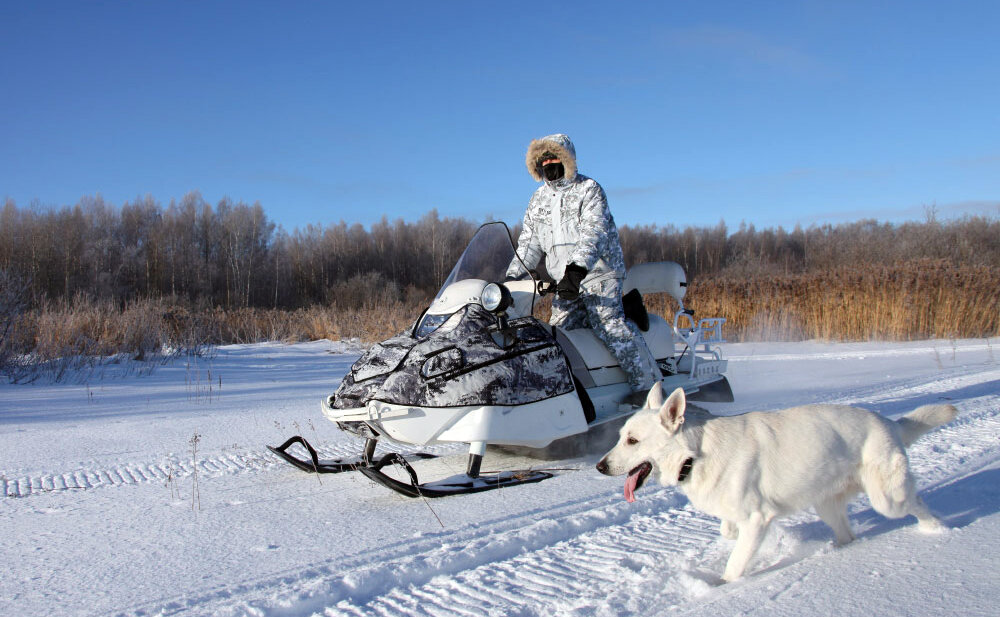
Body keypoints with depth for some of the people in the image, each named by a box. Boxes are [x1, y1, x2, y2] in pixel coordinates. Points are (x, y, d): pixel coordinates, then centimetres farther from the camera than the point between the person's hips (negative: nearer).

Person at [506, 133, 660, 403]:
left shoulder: (588, 189, -2)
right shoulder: (539, 199, 17)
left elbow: (594, 232, -17)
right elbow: (528, 242, 18)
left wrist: (578, 266, -34)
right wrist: (512, 276, 4)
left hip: (599, 272, -6)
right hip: (564, 280, 7)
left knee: (608, 324, -21)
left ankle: (648, 384, -17)